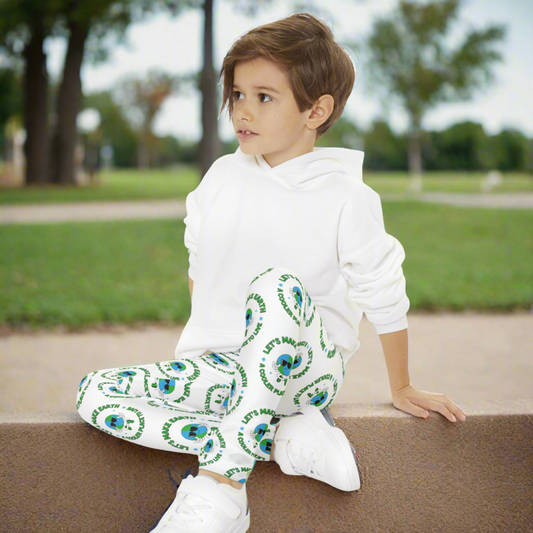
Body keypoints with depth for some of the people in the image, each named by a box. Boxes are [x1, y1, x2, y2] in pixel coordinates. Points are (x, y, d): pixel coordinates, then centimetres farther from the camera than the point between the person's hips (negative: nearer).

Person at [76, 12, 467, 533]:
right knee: (94, 393, -17)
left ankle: (218, 488, -35)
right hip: (223, 365, 5)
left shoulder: (347, 198, -9)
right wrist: (201, 349, 14)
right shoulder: (223, 176, 3)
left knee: (278, 285, -37)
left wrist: (402, 388, 6)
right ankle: (287, 439, -21)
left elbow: (385, 300, -1)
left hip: (306, 367, -4)